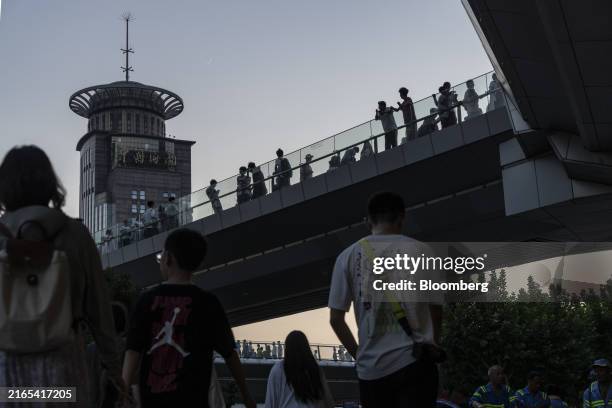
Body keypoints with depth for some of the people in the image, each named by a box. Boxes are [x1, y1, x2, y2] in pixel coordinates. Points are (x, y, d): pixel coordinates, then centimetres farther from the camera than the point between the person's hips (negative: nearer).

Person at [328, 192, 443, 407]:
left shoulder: (348, 256, 6)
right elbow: (436, 309, 10)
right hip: (415, 361, -2)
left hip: (371, 367, 2)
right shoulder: (420, 250, 4)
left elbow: (335, 319, 6)